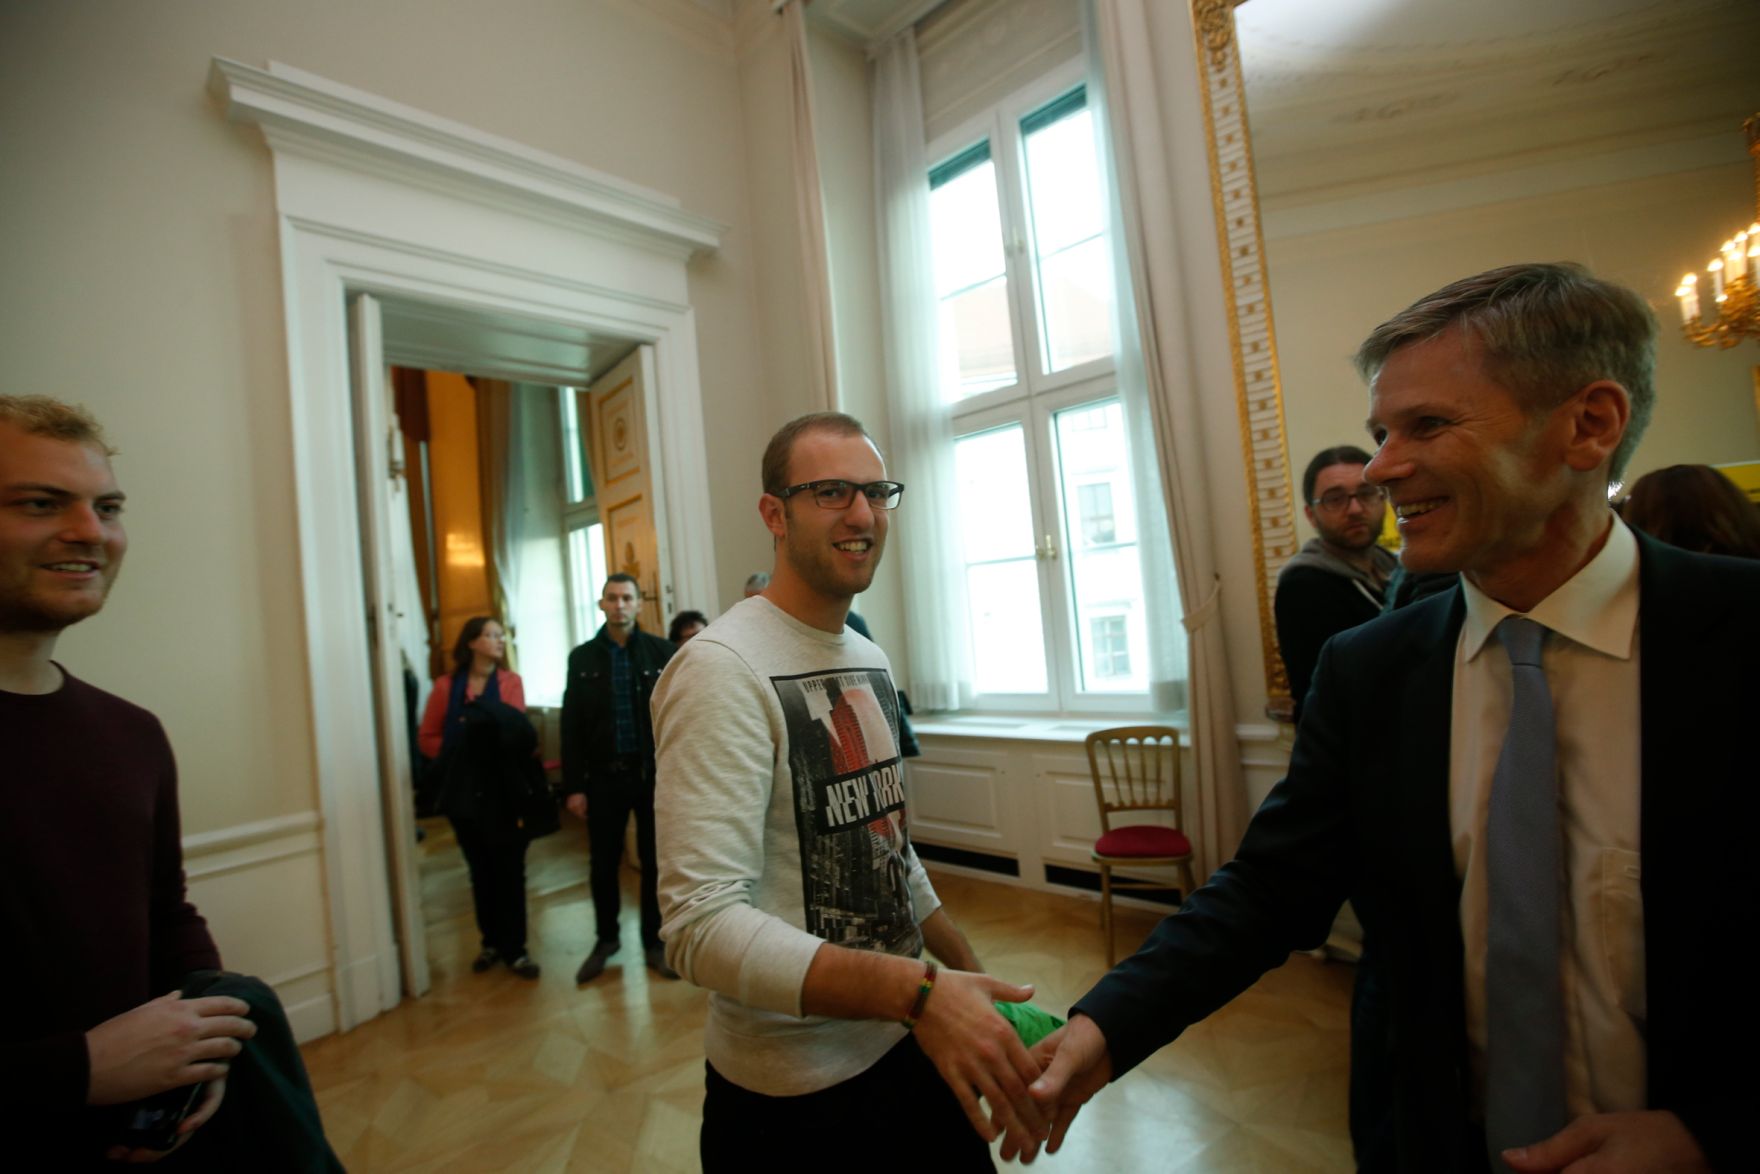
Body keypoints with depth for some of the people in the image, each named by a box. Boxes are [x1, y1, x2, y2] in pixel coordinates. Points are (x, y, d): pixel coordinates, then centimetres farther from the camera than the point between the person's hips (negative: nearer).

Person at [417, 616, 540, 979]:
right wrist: (457, 754, -11)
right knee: (481, 870, 12)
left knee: (510, 869, 0)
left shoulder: (510, 682, -1)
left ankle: (515, 948, 11)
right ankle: (491, 942, 28)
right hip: (464, 791, 1)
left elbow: (518, 732, -10)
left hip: (504, 790, -1)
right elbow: (427, 738, 2)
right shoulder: (446, 686, 0)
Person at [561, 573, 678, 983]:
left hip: (654, 773, -1)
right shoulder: (582, 658, 3)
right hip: (603, 775, 1)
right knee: (603, 863, 12)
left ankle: (654, 943, 26)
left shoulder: (663, 652, -2)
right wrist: (573, 785, -1)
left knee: (655, 862, 9)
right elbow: (571, 726, 3)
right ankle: (606, 939, 34)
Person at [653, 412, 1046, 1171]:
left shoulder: (870, 660, 5)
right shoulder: (723, 669, -22)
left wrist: (972, 974, 10)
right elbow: (702, 926, -27)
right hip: (795, 1095, -7)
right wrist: (918, 991, -34)